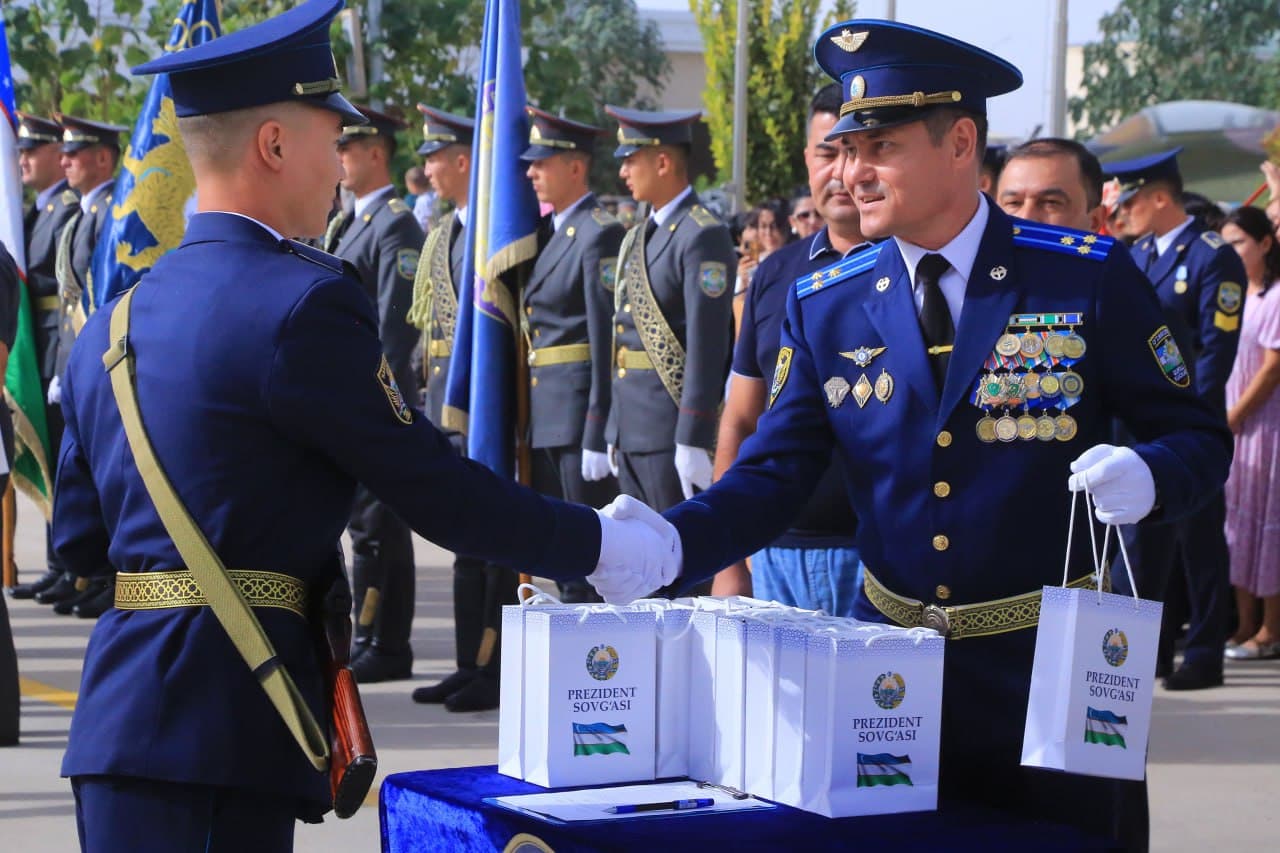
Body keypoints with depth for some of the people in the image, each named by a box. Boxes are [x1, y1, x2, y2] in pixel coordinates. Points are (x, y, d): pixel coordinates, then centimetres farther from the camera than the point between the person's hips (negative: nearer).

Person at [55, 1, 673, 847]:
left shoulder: (113, 322, 14)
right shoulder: (299, 303, -11)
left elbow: (78, 539, 17)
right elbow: (434, 487, -9)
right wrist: (603, 546, 1)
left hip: (120, 710, 8)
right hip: (226, 718, -8)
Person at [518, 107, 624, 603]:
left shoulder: (600, 234, -12)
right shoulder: (546, 231, 16)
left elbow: (607, 339, -16)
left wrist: (598, 436, -19)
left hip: (581, 412, -9)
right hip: (543, 413, 9)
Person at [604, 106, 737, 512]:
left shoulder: (703, 236, -13)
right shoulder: (639, 237, 16)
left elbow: (708, 345, -18)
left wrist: (692, 442, -21)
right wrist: (615, 428, 17)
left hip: (672, 425, -9)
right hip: (629, 427, 9)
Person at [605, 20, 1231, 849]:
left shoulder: (1087, 278, -6)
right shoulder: (825, 308, 2)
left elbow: (1198, 438, -2)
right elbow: (772, 476, -1)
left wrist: (1142, 477, -24)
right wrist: (670, 541, -19)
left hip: (1053, 668, -2)